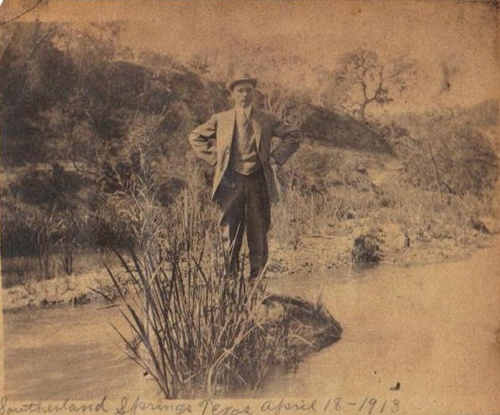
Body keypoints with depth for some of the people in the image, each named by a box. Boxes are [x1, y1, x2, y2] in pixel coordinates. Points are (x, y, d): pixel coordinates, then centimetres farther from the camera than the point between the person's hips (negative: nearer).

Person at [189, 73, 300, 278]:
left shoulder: (267, 120, 8)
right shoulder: (220, 119, 8)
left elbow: (293, 136, 15)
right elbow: (195, 137, 16)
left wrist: (275, 157, 4)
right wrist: (215, 158, 6)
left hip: (258, 181, 1)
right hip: (231, 181, 0)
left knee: (258, 232, 2)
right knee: (230, 232, -2)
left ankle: (257, 278, 8)